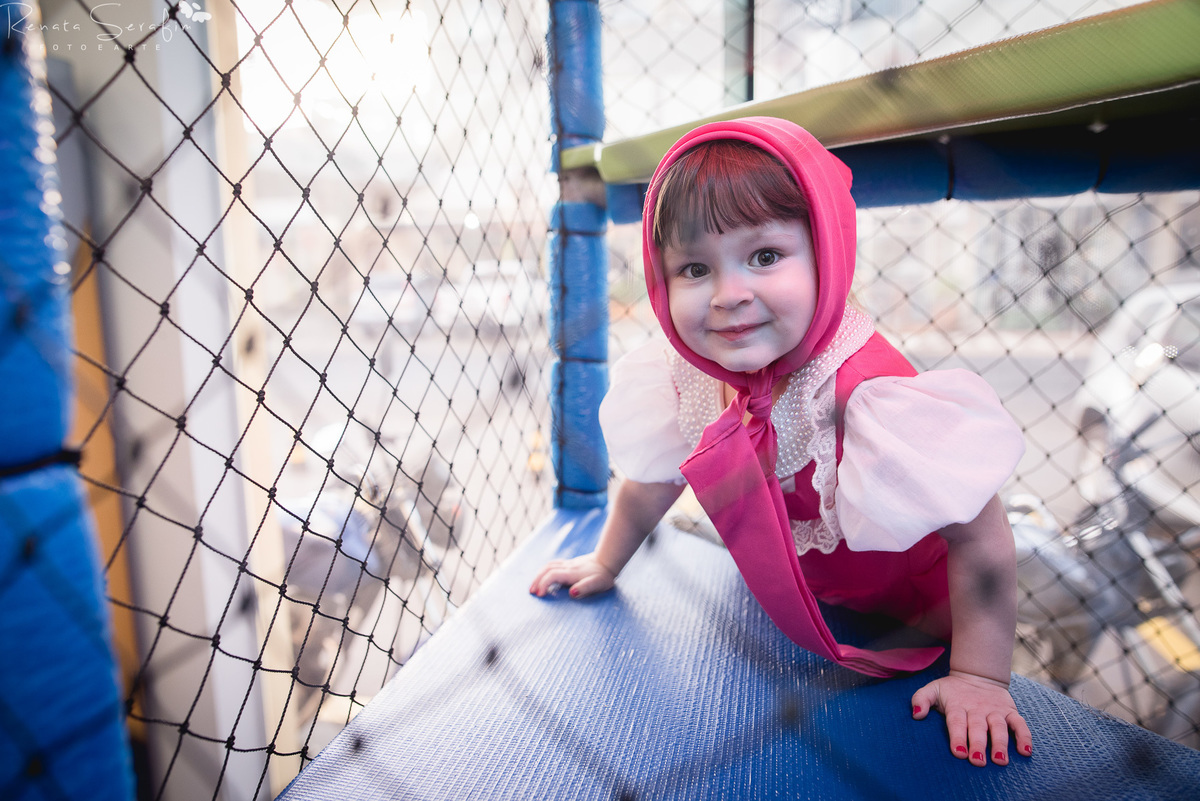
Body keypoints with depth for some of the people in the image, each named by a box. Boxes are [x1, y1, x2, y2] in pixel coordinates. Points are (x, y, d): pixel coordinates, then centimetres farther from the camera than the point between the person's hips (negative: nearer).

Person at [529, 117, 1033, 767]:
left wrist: (980, 677, -26)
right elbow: (652, 481, -3)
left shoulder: (867, 392, -40)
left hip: (903, 604, -3)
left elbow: (980, 539, -31)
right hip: (781, 595, 4)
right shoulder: (684, 375, -23)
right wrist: (605, 565, 9)